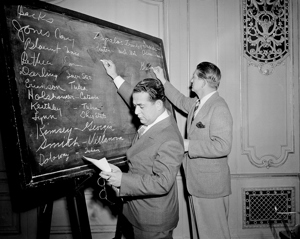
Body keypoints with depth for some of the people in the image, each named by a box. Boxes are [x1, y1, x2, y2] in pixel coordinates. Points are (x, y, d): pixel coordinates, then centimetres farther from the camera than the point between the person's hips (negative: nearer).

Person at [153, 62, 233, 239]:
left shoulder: (219, 108, -21)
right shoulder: (197, 103, 8)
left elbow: (222, 146, -29)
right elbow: (181, 100, 30)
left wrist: (189, 145, -22)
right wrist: (163, 80, 31)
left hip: (211, 186, -9)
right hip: (196, 184, 9)